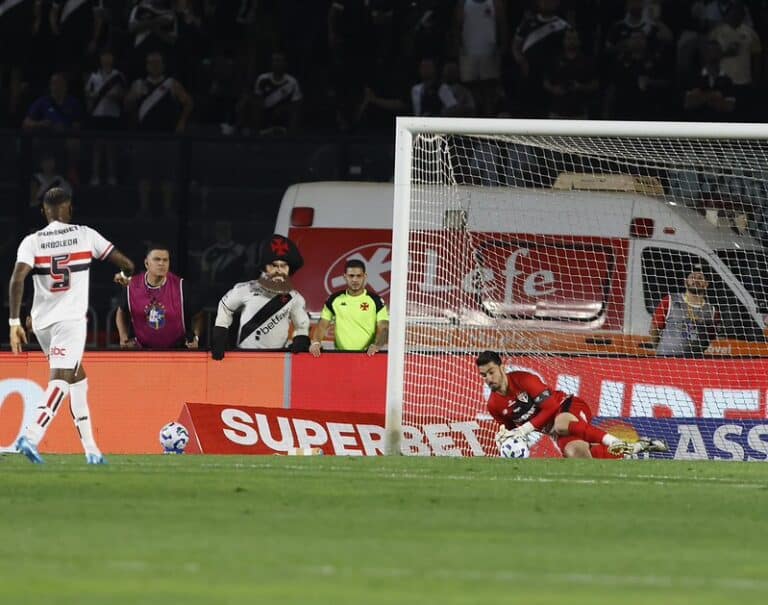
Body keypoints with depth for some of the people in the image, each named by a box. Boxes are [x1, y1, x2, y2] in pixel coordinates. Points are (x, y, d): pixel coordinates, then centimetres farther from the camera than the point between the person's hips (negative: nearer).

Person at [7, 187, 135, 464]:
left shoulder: (32, 241, 3)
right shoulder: (85, 235, 2)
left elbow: (17, 279, -12)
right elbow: (126, 263, 8)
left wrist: (15, 322, -12)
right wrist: (124, 275, 32)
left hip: (42, 322, 4)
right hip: (71, 319, -4)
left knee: (77, 378, 19)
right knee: (60, 380, -13)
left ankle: (91, 449, 18)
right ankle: (31, 436, -36)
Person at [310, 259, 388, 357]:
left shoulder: (375, 300, 3)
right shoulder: (335, 299, 9)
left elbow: (383, 328, -2)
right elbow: (322, 325, 9)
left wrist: (377, 345, -21)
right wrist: (316, 343, -10)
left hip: (368, 355, -1)